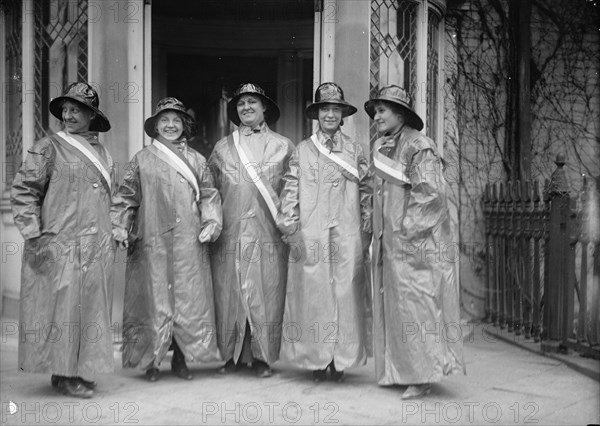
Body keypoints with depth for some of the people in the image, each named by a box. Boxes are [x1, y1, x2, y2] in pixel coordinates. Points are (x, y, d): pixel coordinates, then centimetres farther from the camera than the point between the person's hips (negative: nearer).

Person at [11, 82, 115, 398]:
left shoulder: (103, 153, 15)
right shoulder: (48, 148, -2)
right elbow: (23, 192, -5)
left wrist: (115, 234, 17)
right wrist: (33, 235, -12)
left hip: (98, 250, 6)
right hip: (59, 248, -5)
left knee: (93, 309, 8)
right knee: (62, 308, -2)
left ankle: (83, 371, 19)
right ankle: (64, 375, 9)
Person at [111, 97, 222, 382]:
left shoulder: (197, 160, 11)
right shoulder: (142, 160, 6)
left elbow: (208, 195, 11)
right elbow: (125, 196, 6)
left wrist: (211, 223, -4)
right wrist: (119, 227, -5)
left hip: (189, 243, 2)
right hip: (152, 243, -2)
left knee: (189, 299, 1)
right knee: (154, 299, 0)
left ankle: (181, 359, 14)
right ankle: (151, 361, 12)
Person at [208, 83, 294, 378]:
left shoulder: (283, 146, 7)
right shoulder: (222, 148, 10)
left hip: (268, 233, -1)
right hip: (230, 234, 1)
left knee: (266, 293, 0)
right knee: (228, 293, 2)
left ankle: (263, 356, 11)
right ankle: (232, 355, 14)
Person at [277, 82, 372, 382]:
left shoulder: (355, 150, 10)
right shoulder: (302, 150, 8)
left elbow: (366, 192, 10)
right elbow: (290, 191, 4)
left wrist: (366, 231, 4)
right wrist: (291, 231, -4)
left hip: (347, 236, 1)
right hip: (310, 236, -1)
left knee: (345, 294, 0)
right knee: (312, 294, -1)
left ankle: (340, 360, 10)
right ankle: (316, 359, 9)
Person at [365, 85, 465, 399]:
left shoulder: (418, 147, -10)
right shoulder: (380, 147, 14)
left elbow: (429, 193, -16)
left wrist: (409, 231, -18)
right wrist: (376, 234, 14)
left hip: (415, 241, -8)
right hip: (389, 241, 8)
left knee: (414, 302, -5)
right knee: (392, 303, 10)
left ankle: (423, 375, 4)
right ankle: (400, 370, 20)